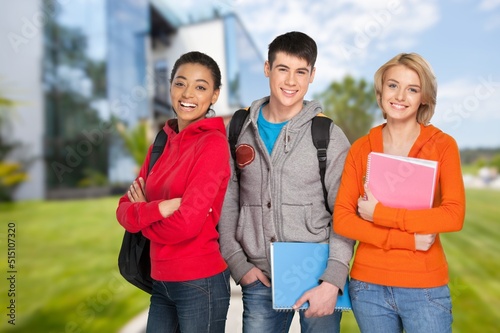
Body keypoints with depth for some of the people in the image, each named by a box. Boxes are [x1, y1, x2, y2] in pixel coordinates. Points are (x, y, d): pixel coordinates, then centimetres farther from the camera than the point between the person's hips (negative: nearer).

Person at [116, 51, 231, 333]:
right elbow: (124, 208, 2)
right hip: (161, 282, 6)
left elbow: (186, 224, -21)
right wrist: (158, 208, -18)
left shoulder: (213, 143, -15)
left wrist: (140, 214, -5)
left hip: (200, 283, -6)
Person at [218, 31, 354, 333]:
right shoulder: (239, 130, 3)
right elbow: (227, 204, 5)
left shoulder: (330, 136, -3)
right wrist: (239, 263, -2)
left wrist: (332, 281, -12)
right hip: (260, 278, 2)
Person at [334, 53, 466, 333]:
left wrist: (379, 213, -17)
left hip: (425, 288, -1)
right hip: (367, 285, 2)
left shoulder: (443, 145, -4)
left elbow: (454, 216, -15)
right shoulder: (361, 148, -1)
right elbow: (341, 219, -7)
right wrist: (407, 239, -16)